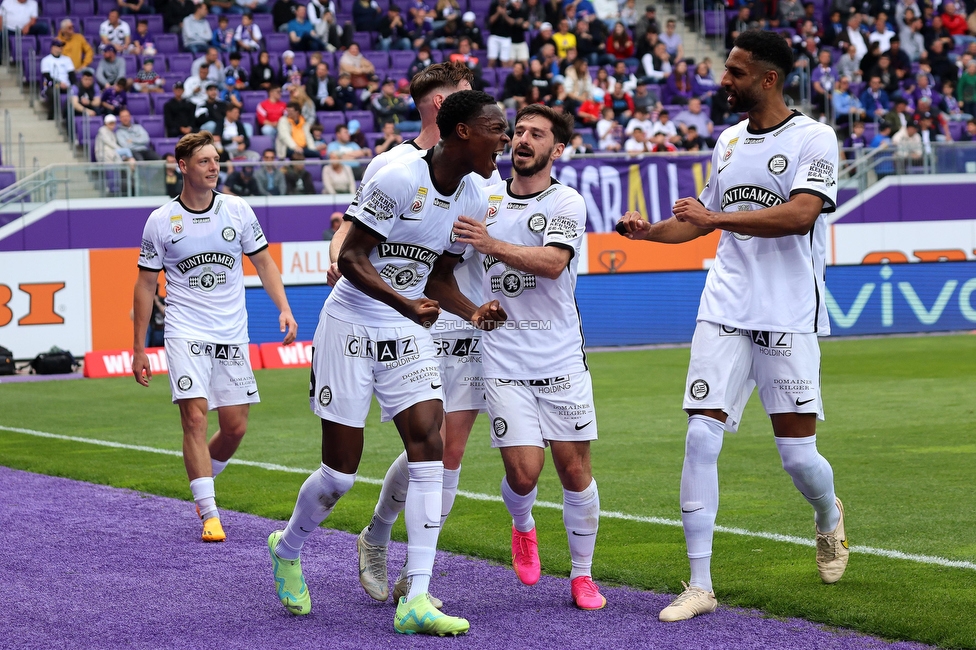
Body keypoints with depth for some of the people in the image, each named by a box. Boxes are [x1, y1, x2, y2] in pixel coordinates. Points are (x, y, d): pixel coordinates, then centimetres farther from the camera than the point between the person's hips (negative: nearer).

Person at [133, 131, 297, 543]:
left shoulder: (237, 210, 3)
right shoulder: (160, 222, -1)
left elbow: (263, 263, 11)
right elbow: (146, 284, 5)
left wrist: (284, 309, -4)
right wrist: (139, 348, 3)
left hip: (232, 335, 3)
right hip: (186, 334, -3)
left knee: (235, 427, 3)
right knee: (195, 418, -15)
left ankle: (202, 482, 31)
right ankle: (209, 514, -12)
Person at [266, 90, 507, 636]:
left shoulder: (475, 201, 3)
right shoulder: (399, 179, -20)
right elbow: (351, 257, -18)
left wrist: (473, 312, -6)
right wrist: (406, 304, -30)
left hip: (409, 332, 6)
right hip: (352, 324, -6)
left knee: (429, 446, -12)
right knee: (342, 471, -1)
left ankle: (416, 600, -12)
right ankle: (288, 548, 32)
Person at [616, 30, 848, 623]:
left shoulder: (813, 139, -6)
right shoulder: (729, 140, 15)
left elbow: (799, 215, -21)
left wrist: (715, 217, -20)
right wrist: (649, 230, 11)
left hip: (789, 317, -5)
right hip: (725, 308, 5)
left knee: (797, 452, -2)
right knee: (701, 436, -8)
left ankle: (829, 515, 35)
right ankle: (700, 585, -3)